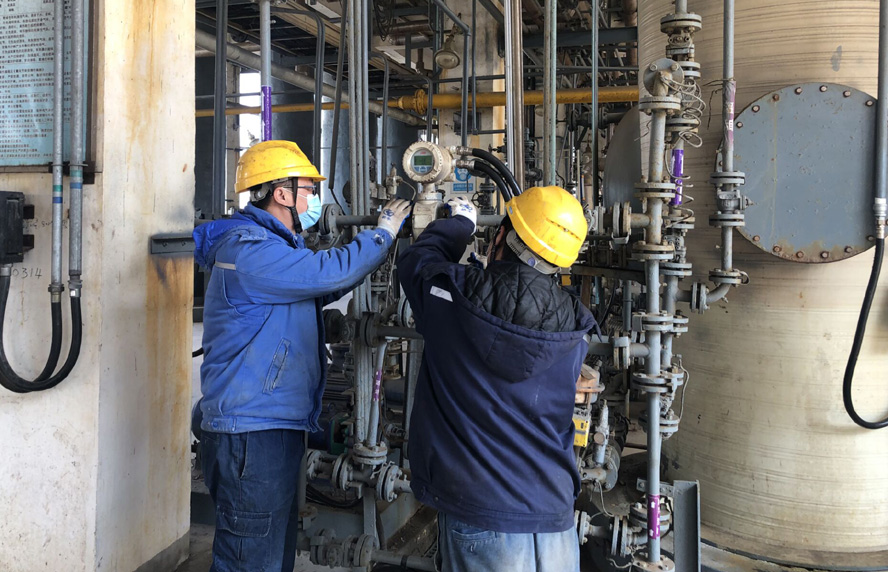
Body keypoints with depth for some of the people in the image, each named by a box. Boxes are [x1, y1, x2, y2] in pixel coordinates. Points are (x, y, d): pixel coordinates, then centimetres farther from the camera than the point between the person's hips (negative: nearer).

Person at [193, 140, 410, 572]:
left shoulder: (271, 246, 18)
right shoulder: (249, 250, -17)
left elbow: (319, 290, 23)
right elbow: (329, 273, -23)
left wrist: (379, 243, 17)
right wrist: (384, 232, -7)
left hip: (274, 428, 11)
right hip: (251, 435, -11)